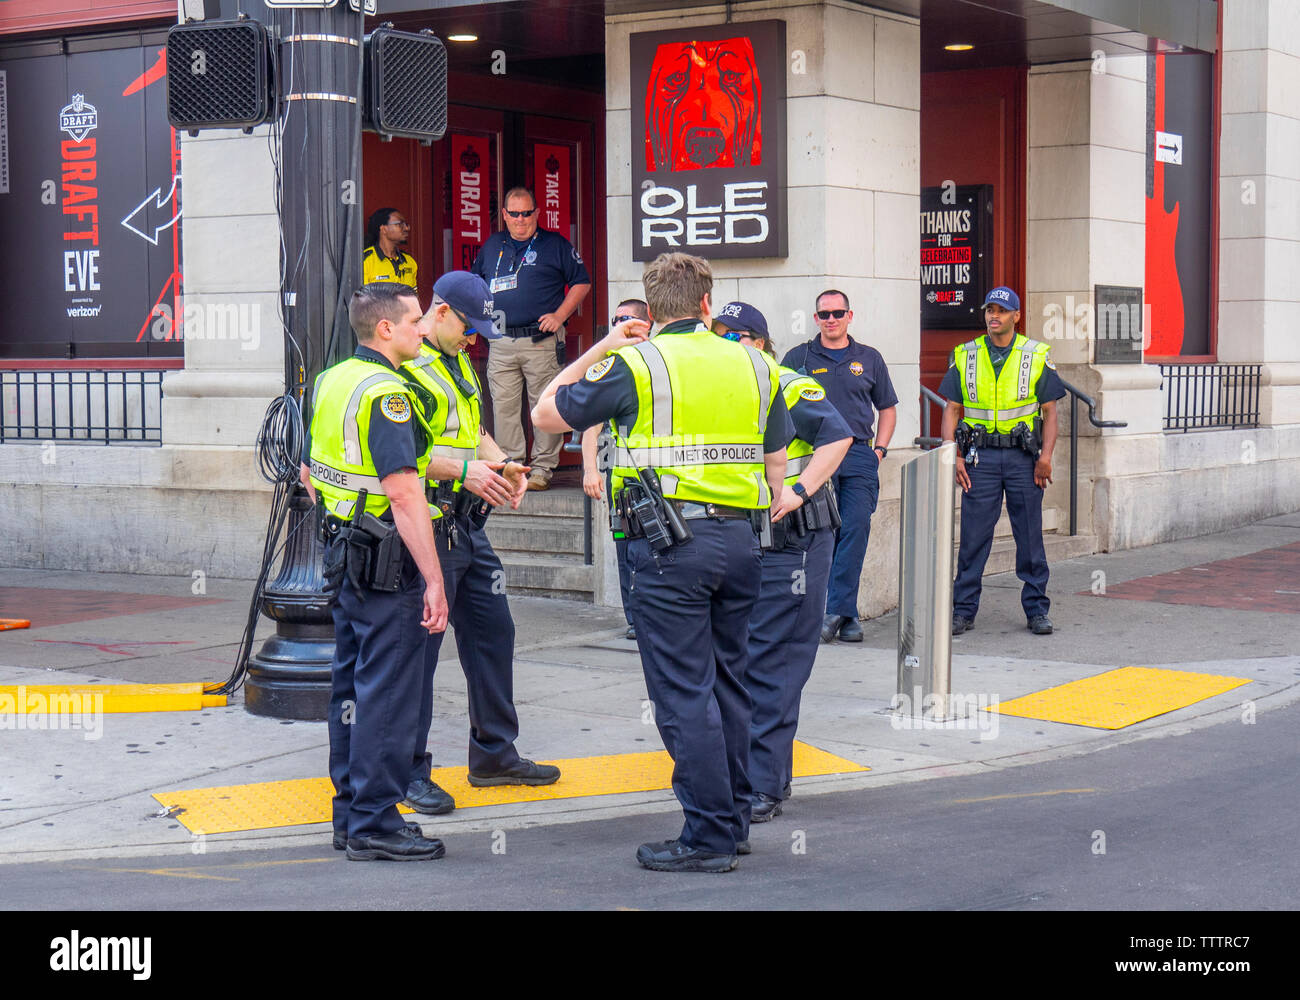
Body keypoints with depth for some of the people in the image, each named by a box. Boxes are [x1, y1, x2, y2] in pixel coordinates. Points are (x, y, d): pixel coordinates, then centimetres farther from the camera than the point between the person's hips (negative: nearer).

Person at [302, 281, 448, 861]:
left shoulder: (330, 382, 12)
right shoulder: (384, 393, -18)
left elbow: (309, 472, 20)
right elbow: (404, 493, -24)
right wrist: (434, 581, -24)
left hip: (344, 552, 10)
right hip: (388, 565, -10)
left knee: (351, 686, 15)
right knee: (386, 694, -3)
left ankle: (350, 814, 24)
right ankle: (374, 824, 2)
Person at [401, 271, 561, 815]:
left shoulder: (460, 363, 19)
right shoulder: (406, 367, -12)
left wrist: (502, 464, 8)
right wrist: (462, 470, -25)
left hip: (467, 524, 10)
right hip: (425, 525, -10)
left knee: (492, 631, 14)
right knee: (418, 647, -4)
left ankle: (494, 753, 27)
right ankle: (410, 772, 5)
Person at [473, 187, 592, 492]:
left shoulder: (555, 244, 4)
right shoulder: (492, 246, 16)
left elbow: (581, 282, 5)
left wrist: (559, 315, -6)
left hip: (542, 340, -4)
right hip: (501, 343, 4)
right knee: (503, 406, 2)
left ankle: (543, 467, 3)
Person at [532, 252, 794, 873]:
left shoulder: (634, 364, -4)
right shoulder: (754, 367, 10)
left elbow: (546, 415, 6)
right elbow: (777, 465, 13)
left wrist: (600, 350, 14)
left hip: (671, 542, -5)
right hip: (740, 539, 6)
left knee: (684, 693, -2)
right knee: (728, 683, 16)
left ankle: (708, 837, -1)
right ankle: (734, 821, 23)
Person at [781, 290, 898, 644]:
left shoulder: (869, 359, 13)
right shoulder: (799, 358, 8)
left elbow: (887, 408, 20)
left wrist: (879, 449, 8)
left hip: (859, 456, 1)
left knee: (856, 529, -9)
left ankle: (836, 611, -6)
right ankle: (846, 614, 2)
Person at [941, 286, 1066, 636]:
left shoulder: (1037, 356, 5)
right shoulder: (965, 357, 7)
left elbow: (1049, 411, 4)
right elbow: (951, 410, 8)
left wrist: (1046, 456, -7)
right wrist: (953, 456, -3)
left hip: (1023, 456, 0)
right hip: (980, 455, 0)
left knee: (1030, 535, 3)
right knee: (973, 535, 0)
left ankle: (1036, 610, 12)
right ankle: (963, 610, 7)